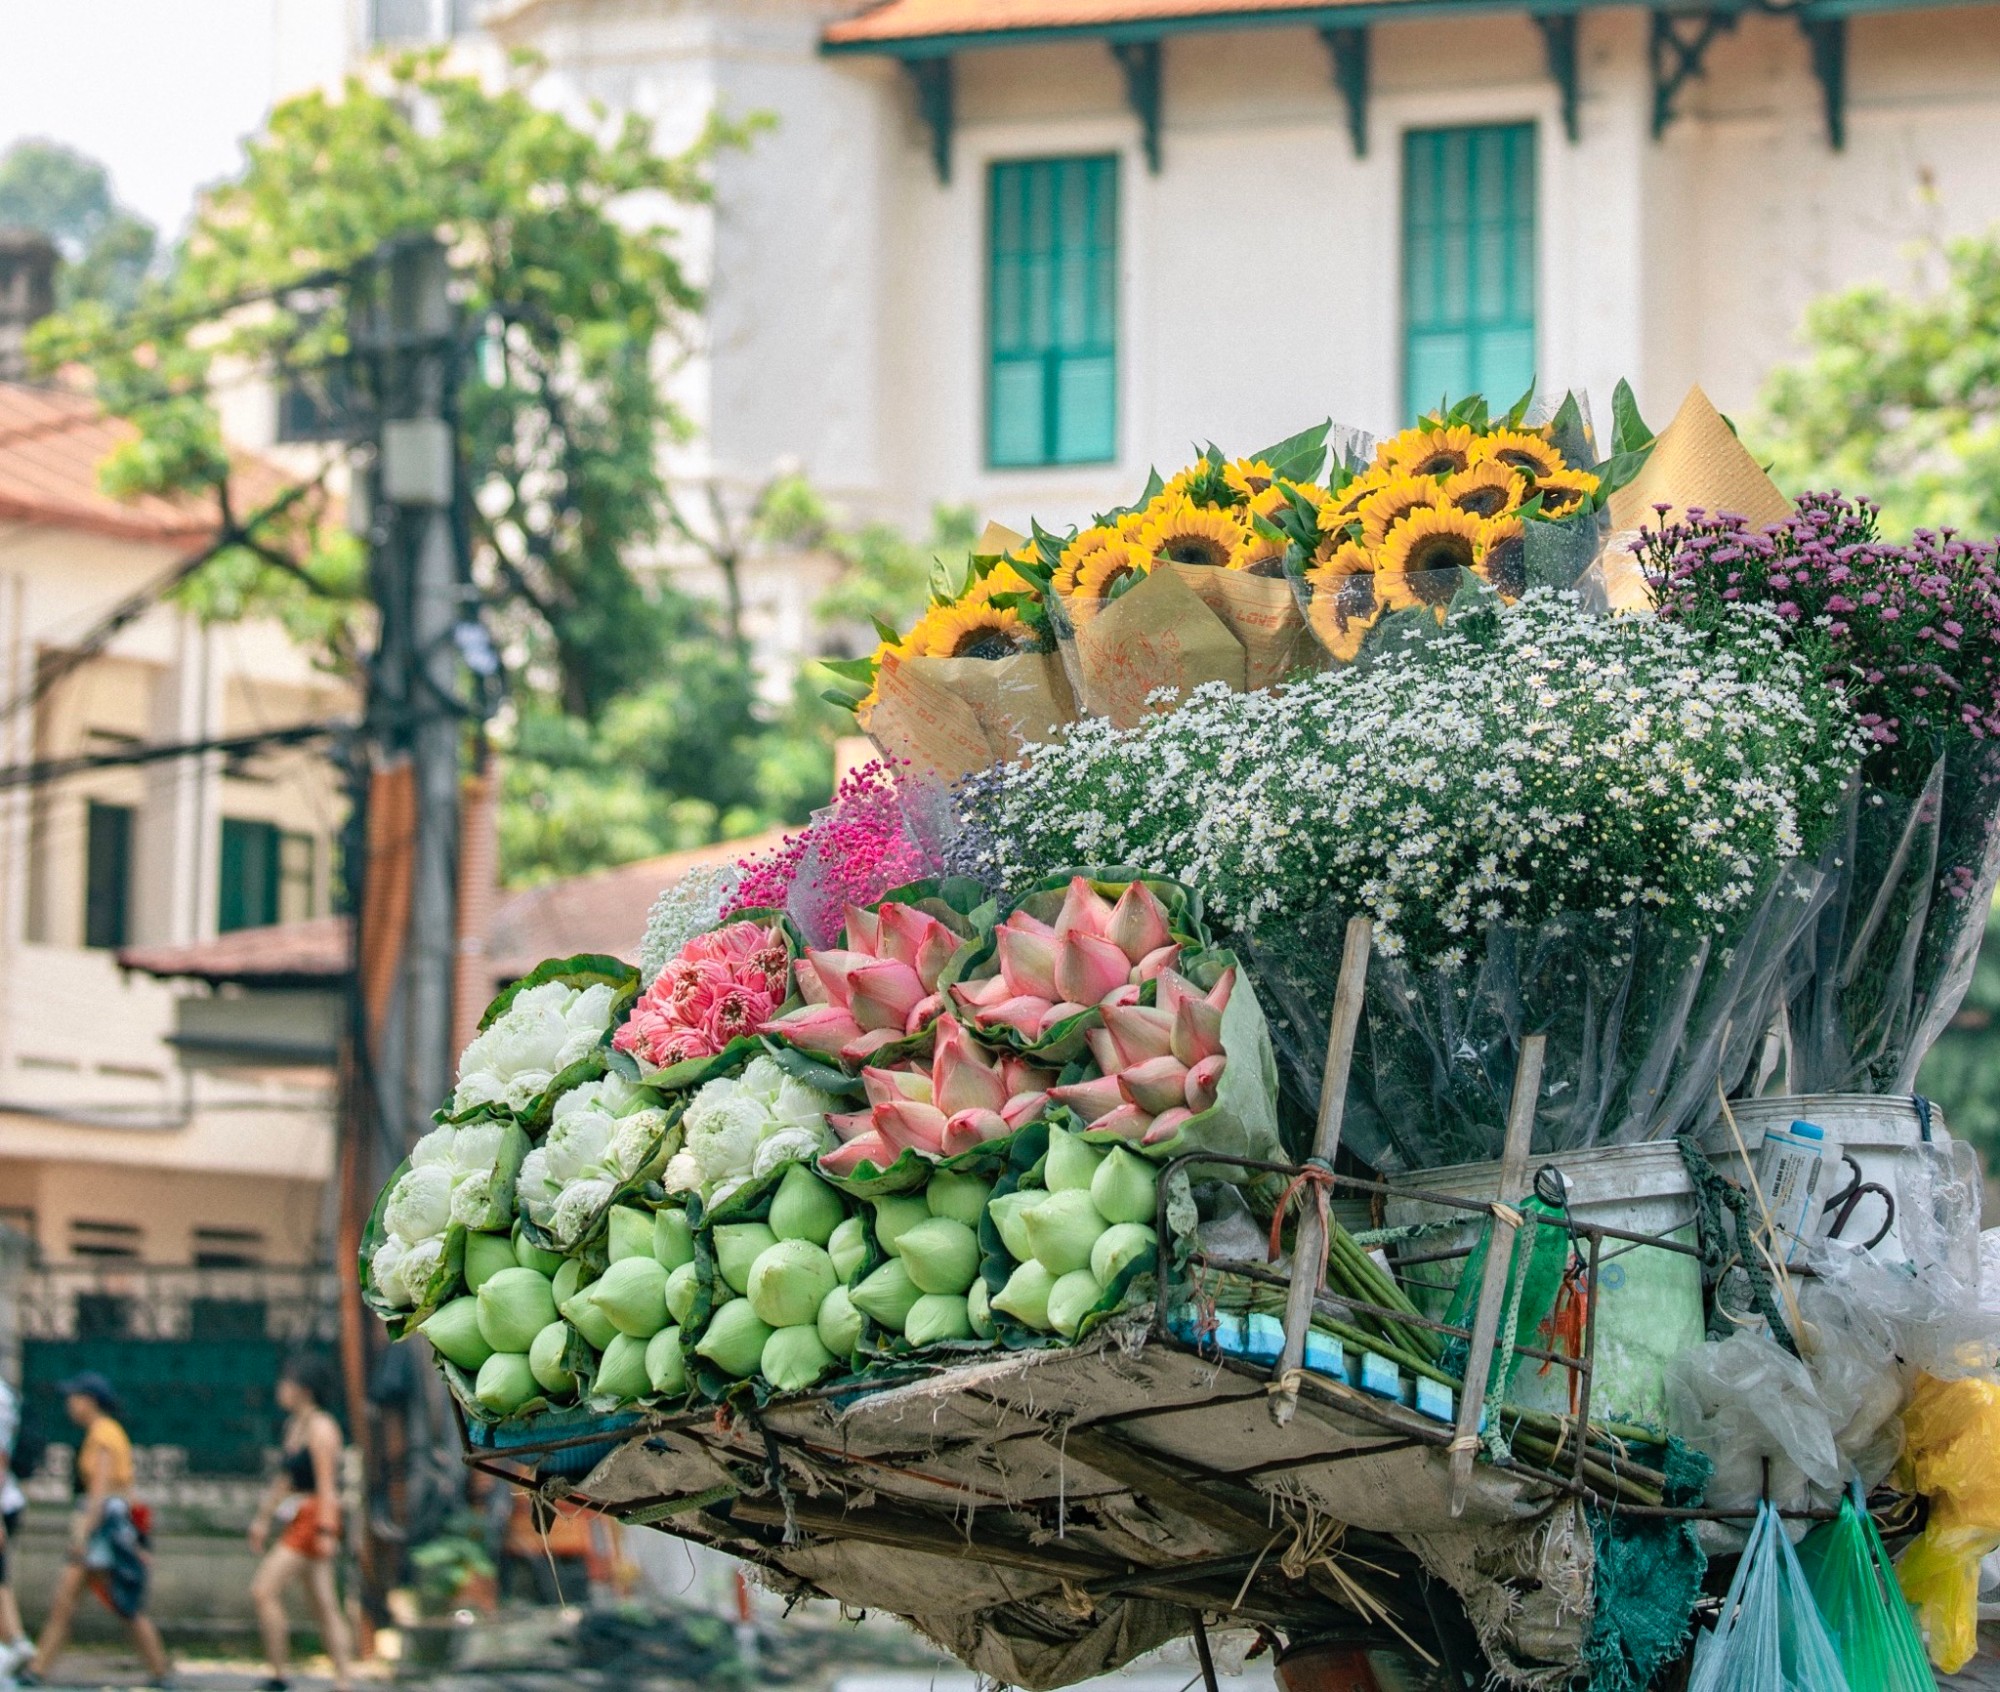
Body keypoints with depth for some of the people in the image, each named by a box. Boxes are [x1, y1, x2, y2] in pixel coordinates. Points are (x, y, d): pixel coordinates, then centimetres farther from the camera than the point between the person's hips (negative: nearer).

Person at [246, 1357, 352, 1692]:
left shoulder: (321, 1428, -12)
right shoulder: (293, 1425, 15)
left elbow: (326, 1485, -17)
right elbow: (286, 1477, 24)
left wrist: (326, 1531, -21)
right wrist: (264, 1518, 24)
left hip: (315, 1517, -9)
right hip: (298, 1519, 9)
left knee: (264, 1591, -13)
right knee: (325, 1605, 7)